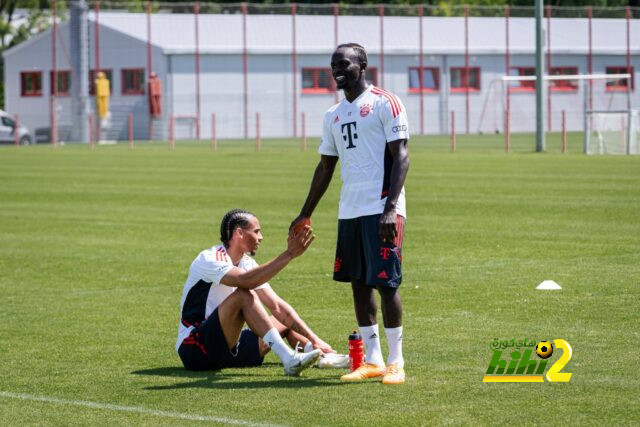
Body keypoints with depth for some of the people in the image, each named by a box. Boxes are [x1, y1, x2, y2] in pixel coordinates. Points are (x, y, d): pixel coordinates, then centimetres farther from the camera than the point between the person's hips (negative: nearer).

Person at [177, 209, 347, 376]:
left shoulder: (248, 264, 9)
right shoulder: (209, 259, -15)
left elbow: (278, 306, 4)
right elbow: (246, 281, -34)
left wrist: (314, 339, -5)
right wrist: (289, 254, -35)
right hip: (194, 349, -9)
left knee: (286, 320, 10)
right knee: (244, 295, -28)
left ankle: (325, 356, -16)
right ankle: (289, 359, -37)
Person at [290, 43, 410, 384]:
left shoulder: (384, 103, -5)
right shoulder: (334, 116, 17)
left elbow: (400, 156, -11)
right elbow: (325, 167, 24)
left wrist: (390, 208, -20)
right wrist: (305, 214, 21)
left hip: (381, 210, -7)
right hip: (349, 212, 7)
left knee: (385, 282, -7)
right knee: (358, 282, 7)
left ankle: (395, 362, 0)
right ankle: (372, 360, 14)